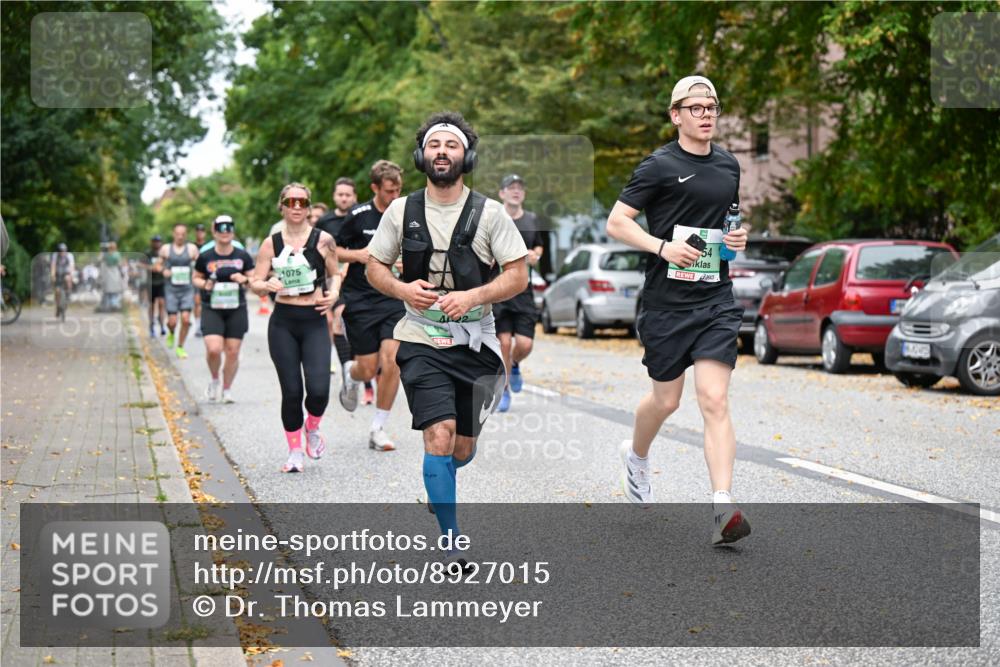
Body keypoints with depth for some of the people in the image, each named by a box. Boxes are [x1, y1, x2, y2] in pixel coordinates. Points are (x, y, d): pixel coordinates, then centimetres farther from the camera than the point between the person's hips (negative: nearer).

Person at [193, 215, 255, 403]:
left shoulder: (243, 256, 3)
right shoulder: (205, 257, 1)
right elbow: (196, 278, 14)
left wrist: (245, 280, -12)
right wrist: (204, 284, -8)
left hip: (236, 310, 1)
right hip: (212, 310, -1)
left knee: (233, 352, 1)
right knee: (213, 349, -17)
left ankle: (227, 389, 18)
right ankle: (214, 380, 12)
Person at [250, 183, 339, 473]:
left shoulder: (323, 240, 0)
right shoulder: (271, 243, 3)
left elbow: (334, 273, 14)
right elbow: (255, 283, 6)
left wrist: (333, 293, -6)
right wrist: (268, 286, -16)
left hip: (314, 321, -1)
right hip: (283, 323, 1)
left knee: (318, 389, -14)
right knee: (291, 391, 0)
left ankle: (312, 428, 20)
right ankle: (295, 452, 17)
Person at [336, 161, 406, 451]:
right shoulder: (358, 216, -6)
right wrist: (358, 254, -14)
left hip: (395, 301, 2)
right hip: (360, 302, -2)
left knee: (391, 362, -13)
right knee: (367, 369, -1)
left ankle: (378, 429, 1)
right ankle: (350, 375, 39)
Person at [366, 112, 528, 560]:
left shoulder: (489, 213, -1)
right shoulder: (401, 211, 2)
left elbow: (518, 276, -2)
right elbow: (374, 267, 11)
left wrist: (473, 296, -18)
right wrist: (403, 289, -11)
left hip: (475, 343, 1)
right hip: (421, 342, -1)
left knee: (463, 448, 9)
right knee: (440, 435, -19)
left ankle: (439, 483, 47)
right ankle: (451, 544, -9)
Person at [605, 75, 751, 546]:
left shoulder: (729, 165, 12)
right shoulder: (659, 165, -5)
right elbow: (616, 222, -6)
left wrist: (738, 237, 7)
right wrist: (662, 246, -20)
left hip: (716, 299, 3)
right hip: (667, 300, -3)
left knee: (715, 401, -10)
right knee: (666, 399, 10)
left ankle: (722, 509, -16)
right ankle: (636, 456, 43)